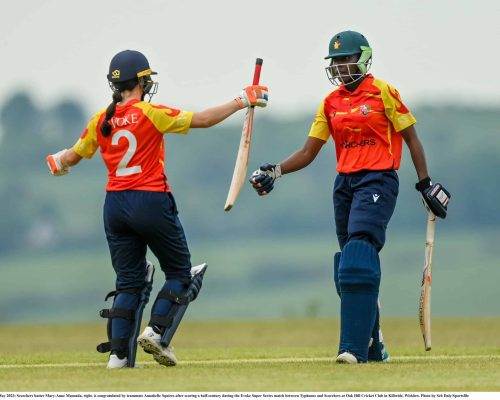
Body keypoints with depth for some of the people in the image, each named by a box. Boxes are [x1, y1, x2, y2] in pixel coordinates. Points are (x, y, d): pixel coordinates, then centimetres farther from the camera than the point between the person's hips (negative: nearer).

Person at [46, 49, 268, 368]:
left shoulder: (101, 121, 4)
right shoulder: (150, 114, -10)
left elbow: (73, 156, 16)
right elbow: (203, 120, -11)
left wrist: (58, 162, 40)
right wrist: (242, 101, -1)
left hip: (115, 206, 5)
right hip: (151, 201, -5)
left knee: (129, 281, 11)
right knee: (180, 272, 11)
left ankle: (119, 353, 1)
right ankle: (156, 331, -6)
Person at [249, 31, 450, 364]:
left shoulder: (383, 93, -4)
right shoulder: (331, 103, 12)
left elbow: (411, 139, 0)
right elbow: (308, 153, 11)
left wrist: (426, 184, -3)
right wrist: (274, 172, -4)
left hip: (378, 182, -7)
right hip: (345, 184, 7)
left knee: (359, 258, -21)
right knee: (349, 269, 8)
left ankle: (355, 348, -26)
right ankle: (373, 346, 19)